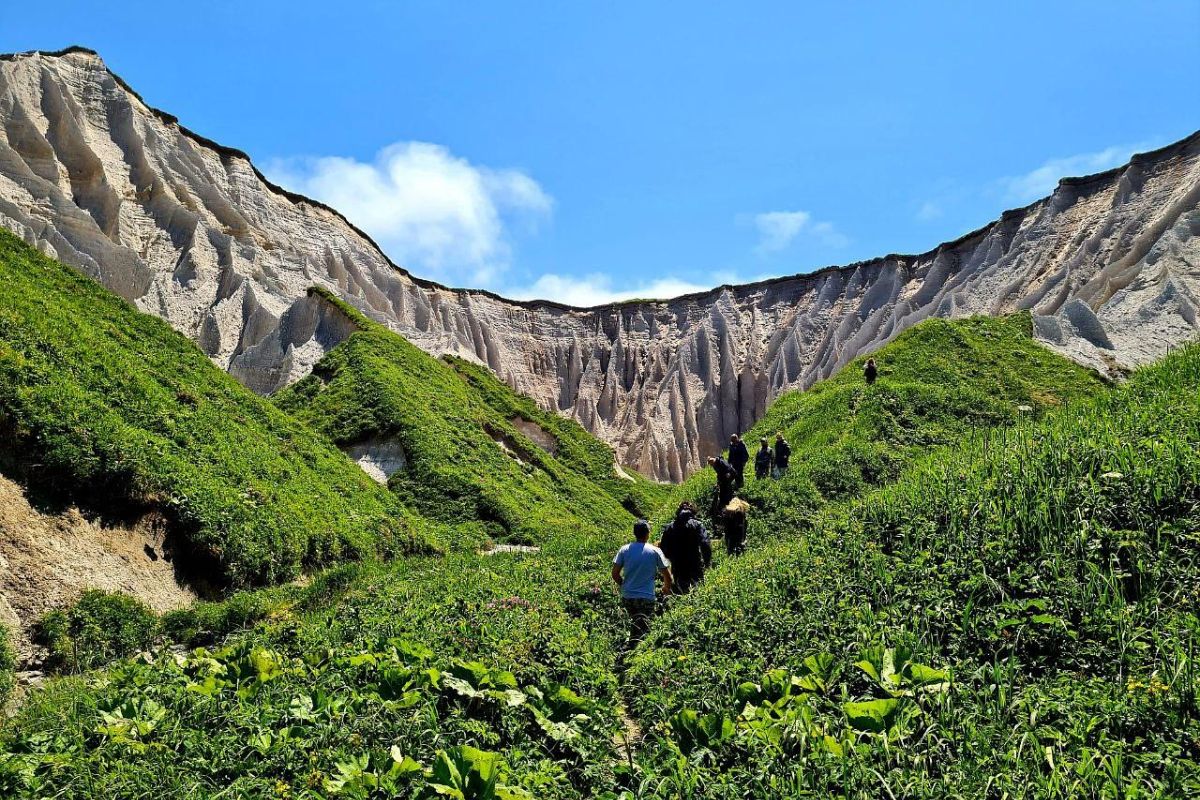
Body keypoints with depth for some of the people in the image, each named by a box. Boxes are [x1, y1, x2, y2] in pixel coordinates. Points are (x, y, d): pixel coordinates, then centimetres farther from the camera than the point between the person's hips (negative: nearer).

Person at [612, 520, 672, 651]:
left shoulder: (624, 550, 0)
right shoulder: (655, 551, -6)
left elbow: (615, 574, 0)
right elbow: (667, 576, -2)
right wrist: (666, 588, 20)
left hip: (627, 597, 3)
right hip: (646, 598, -3)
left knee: (635, 626, 24)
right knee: (641, 631, 2)